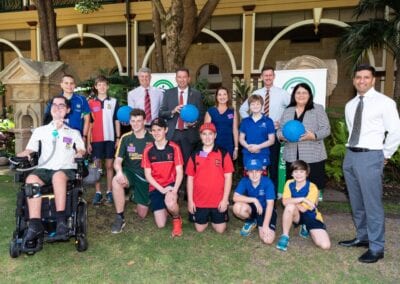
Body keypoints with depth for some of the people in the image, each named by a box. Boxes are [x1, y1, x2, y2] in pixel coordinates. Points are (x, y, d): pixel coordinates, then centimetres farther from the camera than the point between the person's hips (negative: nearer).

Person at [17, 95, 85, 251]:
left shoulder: (74, 132, 24)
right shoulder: (40, 131, 25)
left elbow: (81, 150, 16)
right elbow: (28, 151, 17)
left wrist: (78, 155, -7)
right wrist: (15, 156, -2)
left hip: (66, 169, -1)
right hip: (44, 169, 2)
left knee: (58, 175, -40)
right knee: (31, 179, -35)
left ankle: (61, 222, -42)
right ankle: (35, 227, -39)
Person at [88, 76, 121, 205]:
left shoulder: (114, 101, 6)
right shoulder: (91, 103, 5)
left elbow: (117, 121, 7)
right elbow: (89, 123, 5)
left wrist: (118, 138, 0)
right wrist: (88, 142, 1)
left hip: (110, 138, 0)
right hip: (96, 139, 0)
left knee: (109, 166, 5)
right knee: (97, 166, 3)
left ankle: (109, 192, 13)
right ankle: (98, 193, 10)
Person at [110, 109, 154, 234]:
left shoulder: (152, 138, -9)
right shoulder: (126, 138, -4)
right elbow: (118, 160, -7)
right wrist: (119, 171, -29)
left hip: (145, 176, 0)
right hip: (129, 172, 1)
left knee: (142, 214, 1)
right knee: (116, 181, -36)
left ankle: (137, 197, 36)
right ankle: (120, 217, -19)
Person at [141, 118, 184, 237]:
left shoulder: (174, 148, -6)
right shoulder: (148, 150, -2)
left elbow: (179, 172, -7)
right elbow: (147, 175, -2)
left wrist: (174, 190, -23)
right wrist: (161, 189, -15)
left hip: (171, 184, -2)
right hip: (155, 187, 2)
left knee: (170, 203, -36)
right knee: (161, 224, -4)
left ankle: (177, 219, 0)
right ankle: (165, 208, 31)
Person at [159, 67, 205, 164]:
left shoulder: (196, 94, 6)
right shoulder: (168, 93, 8)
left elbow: (201, 114, 6)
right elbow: (161, 113, 4)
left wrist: (195, 123, -13)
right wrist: (173, 111, -14)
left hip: (190, 135, -1)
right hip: (172, 134, 1)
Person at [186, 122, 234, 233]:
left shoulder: (223, 154, -4)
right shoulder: (194, 155, 1)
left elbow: (228, 177, -4)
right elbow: (190, 179, 4)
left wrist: (225, 199, -9)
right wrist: (190, 200, 0)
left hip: (218, 200, -1)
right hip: (199, 200, 2)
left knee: (220, 229, 7)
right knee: (200, 229, 9)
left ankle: (212, 218, 38)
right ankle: (207, 218, 41)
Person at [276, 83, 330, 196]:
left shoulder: (318, 109, 4)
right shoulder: (287, 111, 15)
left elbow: (326, 129, -2)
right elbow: (280, 130, 16)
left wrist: (313, 136, -20)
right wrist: (282, 135, -8)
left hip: (313, 157, -3)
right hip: (292, 157, 3)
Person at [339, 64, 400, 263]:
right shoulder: (350, 105, 12)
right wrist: (353, 151, 14)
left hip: (370, 157, -7)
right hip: (350, 155, 7)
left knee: (372, 204, -3)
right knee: (356, 202, 16)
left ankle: (376, 248, 10)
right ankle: (362, 237, 32)